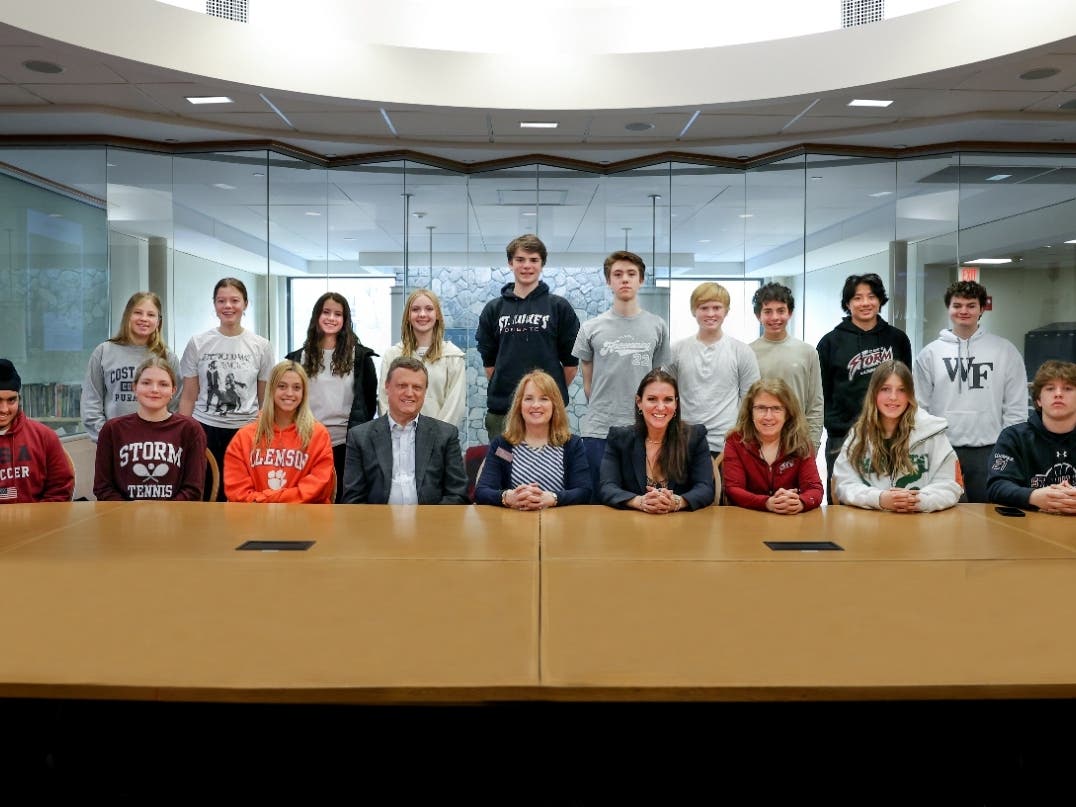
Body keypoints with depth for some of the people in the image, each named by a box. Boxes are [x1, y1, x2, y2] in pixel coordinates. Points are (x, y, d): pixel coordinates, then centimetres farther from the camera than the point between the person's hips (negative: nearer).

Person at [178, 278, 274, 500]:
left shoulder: (261, 346, 4)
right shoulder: (198, 344, 3)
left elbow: (265, 399, 8)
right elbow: (188, 398, 6)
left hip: (247, 431, 0)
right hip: (205, 430, 0)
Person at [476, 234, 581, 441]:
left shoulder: (560, 307, 3)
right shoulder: (494, 309, 10)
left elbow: (571, 360, 5)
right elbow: (489, 360, 13)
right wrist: (505, 388, 7)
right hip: (501, 410, 2)